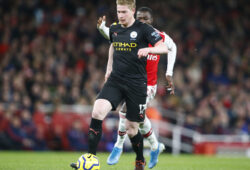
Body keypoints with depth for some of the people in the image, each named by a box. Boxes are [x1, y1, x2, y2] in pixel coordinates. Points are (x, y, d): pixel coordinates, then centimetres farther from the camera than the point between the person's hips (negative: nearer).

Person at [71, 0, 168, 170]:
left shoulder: (143, 29, -6)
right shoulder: (114, 29, 10)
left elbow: (164, 48, -14)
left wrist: (148, 49, -33)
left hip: (136, 84, -3)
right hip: (115, 80, 4)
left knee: (131, 128, 3)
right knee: (97, 111, -21)